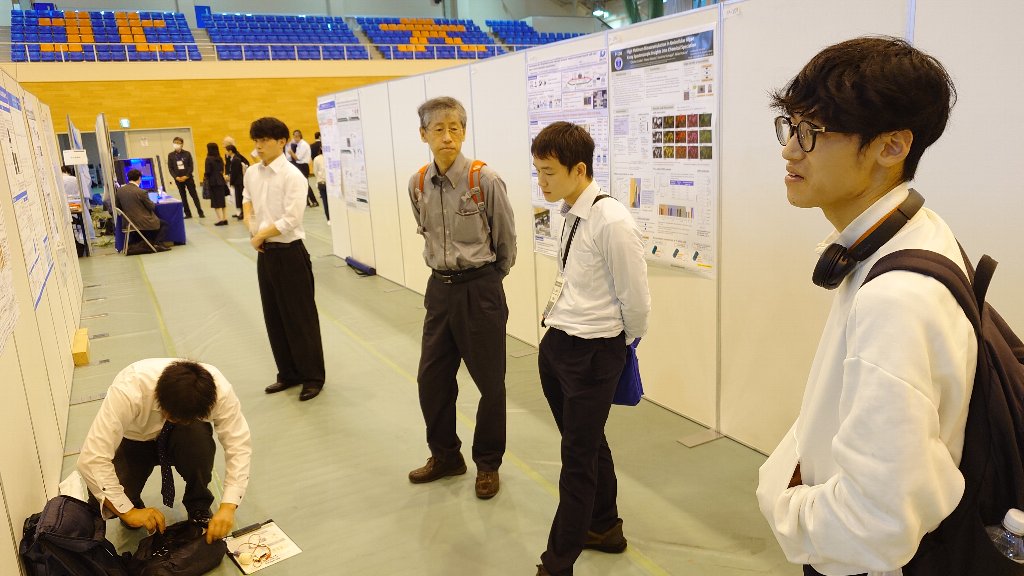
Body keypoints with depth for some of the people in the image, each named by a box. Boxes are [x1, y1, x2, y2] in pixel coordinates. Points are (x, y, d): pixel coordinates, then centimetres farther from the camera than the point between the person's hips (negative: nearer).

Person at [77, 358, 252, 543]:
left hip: (184, 440, 0)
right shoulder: (128, 391, -38)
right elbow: (91, 459, -35)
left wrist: (228, 507, -35)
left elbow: (239, 445, -26)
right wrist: (128, 511, -31)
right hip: (134, 442, 0)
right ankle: (133, 505, 9)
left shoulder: (219, 389, -33)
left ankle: (199, 509, -9)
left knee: (198, 434, -35)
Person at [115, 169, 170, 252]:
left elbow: (118, 207, 8)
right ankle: (158, 244, 0)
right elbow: (151, 207, -9)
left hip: (128, 223, 7)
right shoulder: (141, 192, -19)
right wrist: (153, 203, 13)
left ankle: (150, 242, 25)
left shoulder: (119, 190, -2)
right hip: (142, 223, -7)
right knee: (164, 224, 13)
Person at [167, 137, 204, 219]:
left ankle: (200, 212, 4)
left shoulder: (187, 153, -1)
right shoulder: (171, 155, 3)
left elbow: (191, 166, -3)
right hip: (178, 179, 2)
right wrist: (176, 177, -11)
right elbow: (170, 168, 2)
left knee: (194, 195, 0)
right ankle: (188, 213, 10)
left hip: (188, 178, -2)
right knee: (183, 197, 6)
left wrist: (186, 176, -13)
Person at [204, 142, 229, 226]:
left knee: (216, 201, -1)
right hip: (221, 181, 6)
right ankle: (225, 219, 10)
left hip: (213, 182, -6)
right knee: (222, 200, 9)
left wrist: (205, 178, 6)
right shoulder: (219, 159, 6)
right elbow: (222, 170, 9)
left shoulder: (209, 159, -11)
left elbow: (207, 172, -11)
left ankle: (220, 219, -3)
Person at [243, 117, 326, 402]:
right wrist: (249, 221, 6)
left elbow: (290, 220, -21)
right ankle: (288, 373, 29)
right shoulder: (252, 173, 6)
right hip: (264, 252, 8)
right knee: (274, 317, 15)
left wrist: (260, 236, -11)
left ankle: (313, 376, 16)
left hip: (289, 253, -8)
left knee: (301, 318, 2)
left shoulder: (293, 176, -16)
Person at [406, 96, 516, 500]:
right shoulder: (418, 184, 0)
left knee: (489, 382, 8)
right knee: (431, 378, 13)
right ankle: (445, 456, 35)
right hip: (440, 289, 5)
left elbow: (506, 242, -3)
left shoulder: (486, 180, -15)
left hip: (480, 289, -5)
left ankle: (488, 464, 29)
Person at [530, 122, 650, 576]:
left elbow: (635, 300, -14)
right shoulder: (570, 214, 3)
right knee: (586, 444, 23)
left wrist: (622, 346, 2)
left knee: (578, 457, 6)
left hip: (592, 353, -8)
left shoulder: (612, 222, -21)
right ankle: (604, 527, 46)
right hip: (555, 343, 8)